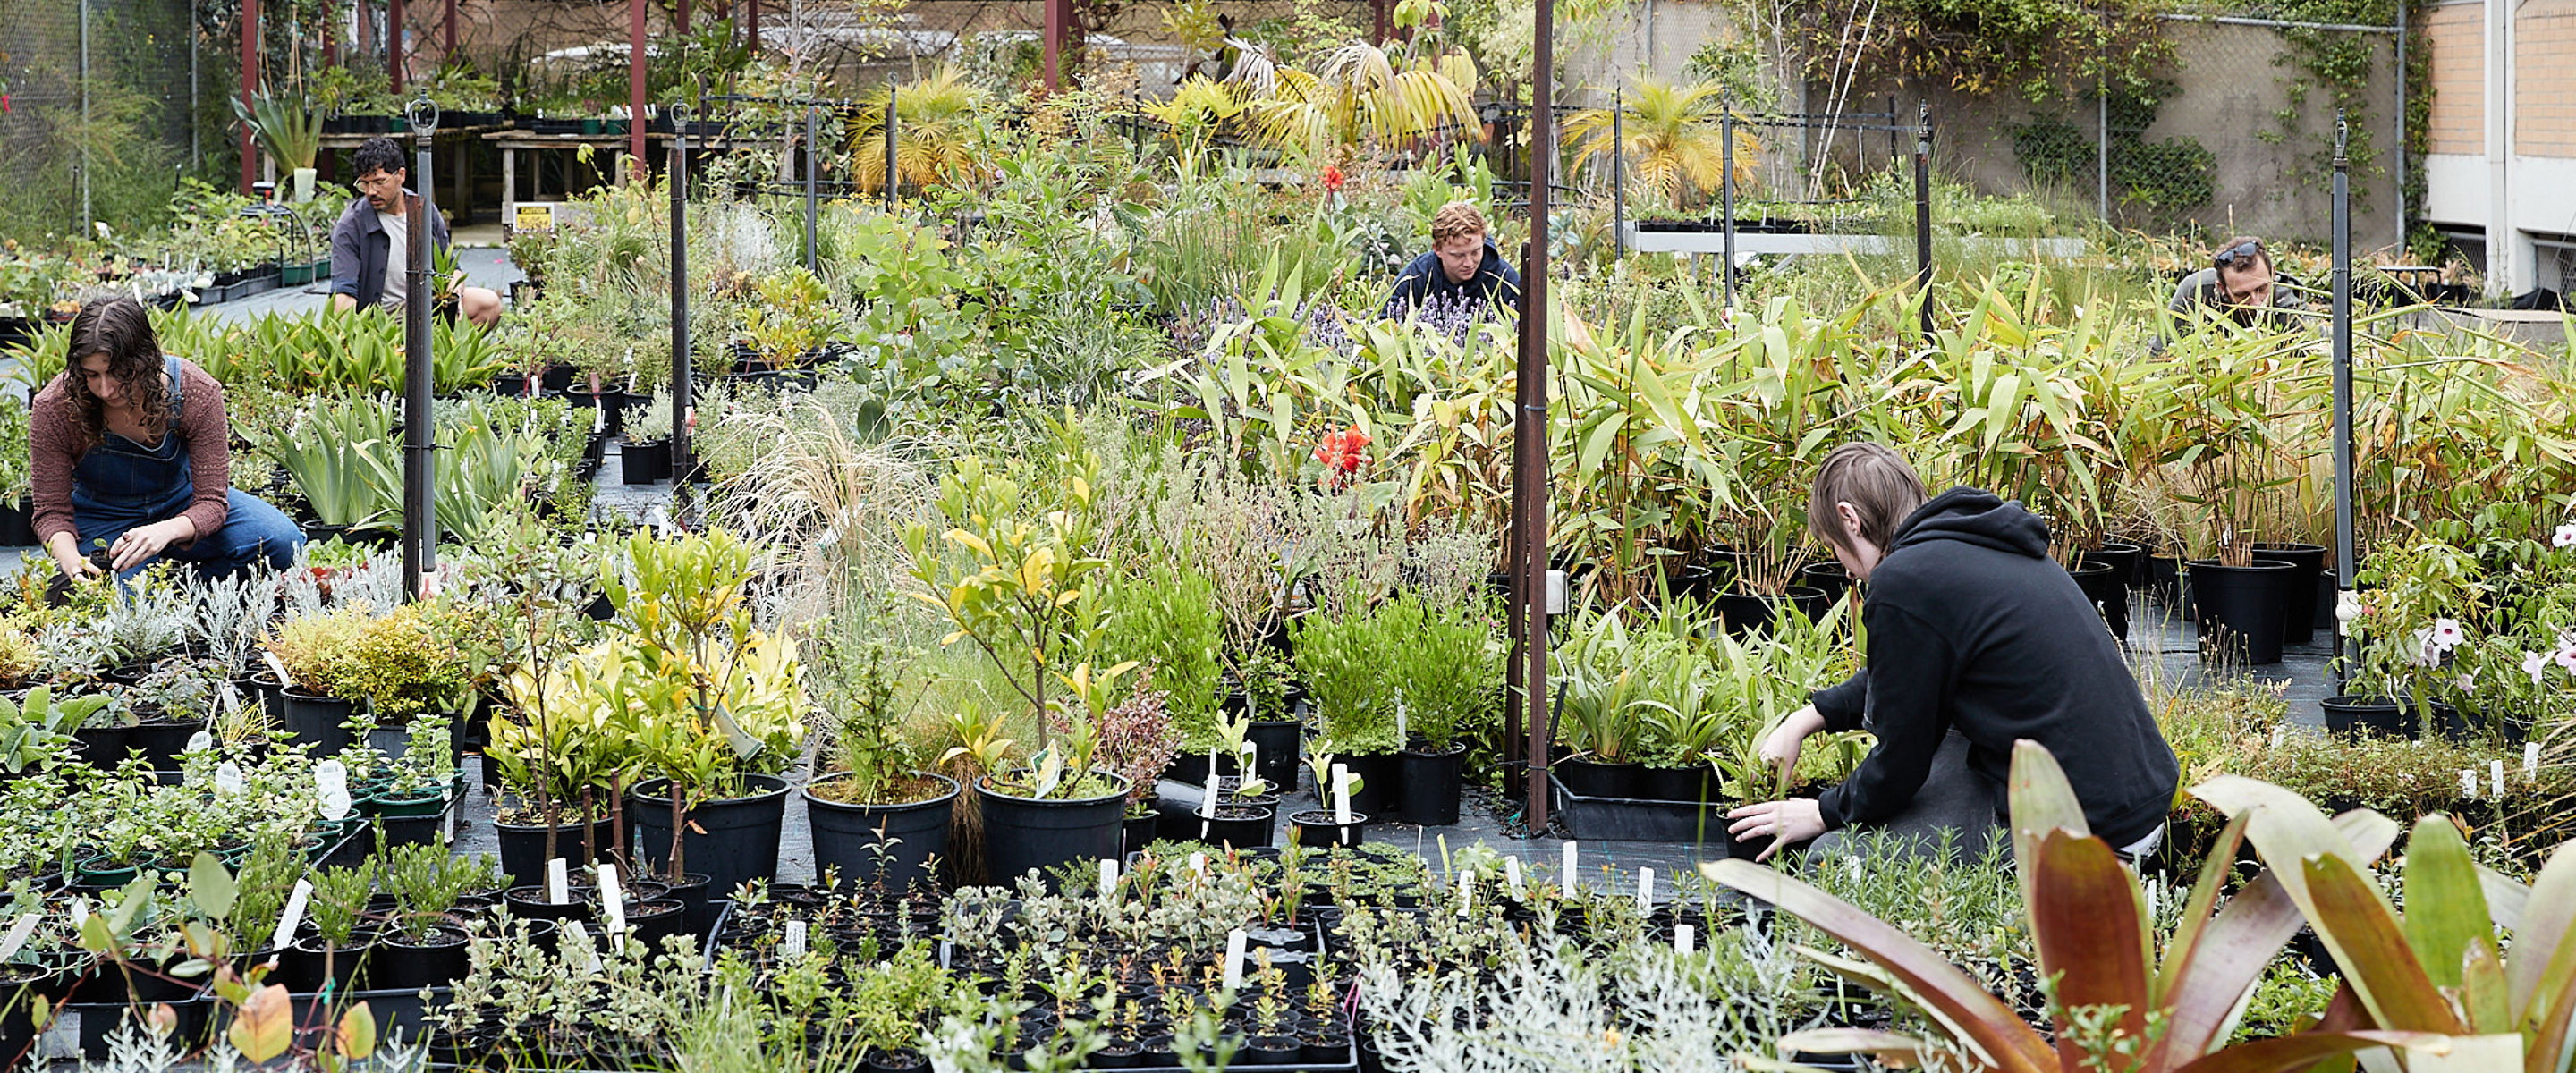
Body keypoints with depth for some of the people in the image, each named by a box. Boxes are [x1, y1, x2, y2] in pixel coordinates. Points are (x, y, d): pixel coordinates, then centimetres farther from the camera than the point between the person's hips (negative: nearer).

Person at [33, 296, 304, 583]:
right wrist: (69, 559, -40)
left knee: (283, 541, -23)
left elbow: (211, 501, -22)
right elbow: (52, 511, -16)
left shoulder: (196, 393, -26)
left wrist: (166, 531, -44)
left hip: (180, 502, 1)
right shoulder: (54, 408, -25)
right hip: (104, 521, -1)